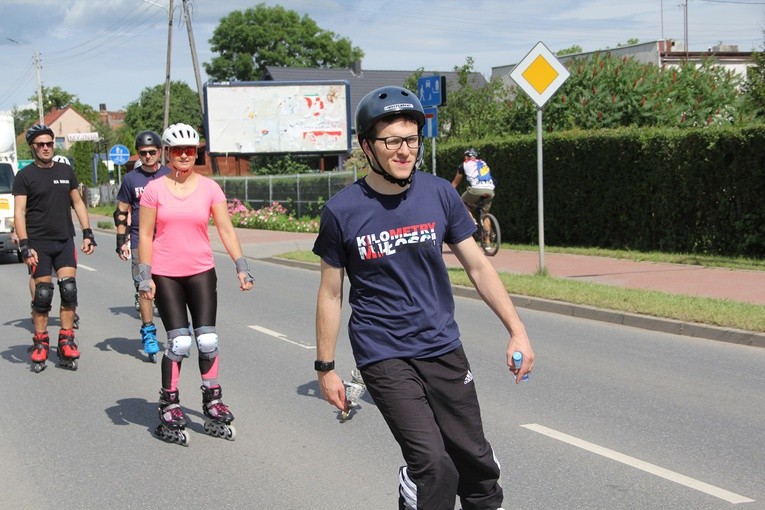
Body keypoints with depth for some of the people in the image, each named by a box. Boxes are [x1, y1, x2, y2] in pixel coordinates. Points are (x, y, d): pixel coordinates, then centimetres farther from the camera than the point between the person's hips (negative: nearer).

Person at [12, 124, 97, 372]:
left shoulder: (66, 171, 11)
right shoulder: (25, 176, -1)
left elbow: (78, 203, 16)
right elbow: (19, 213, -5)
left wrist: (88, 233, 8)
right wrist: (24, 246, -14)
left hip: (65, 240, 3)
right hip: (38, 243, -3)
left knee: (69, 289, -6)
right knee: (43, 293, -3)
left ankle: (66, 342, 1)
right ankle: (40, 343, 9)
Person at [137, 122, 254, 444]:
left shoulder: (209, 188, 2)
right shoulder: (155, 189, -1)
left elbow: (226, 229, 2)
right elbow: (145, 235, 0)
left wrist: (241, 266, -5)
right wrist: (145, 276, -5)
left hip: (201, 272, 2)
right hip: (166, 275, -2)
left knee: (207, 340, 0)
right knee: (179, 342, -7)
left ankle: (213, 404, 14)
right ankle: (169, 409, 8)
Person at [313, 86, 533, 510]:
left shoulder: (439, 194, -1)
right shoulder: (342, 211, -8)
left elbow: (477, 266, 5)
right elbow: (331, 293, 0)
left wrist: (516, 330, 0)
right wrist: (325, 367, 3)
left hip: (443, 348, 3)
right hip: (383, 356, -3)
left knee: (474, 459, 8)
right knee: (432, 465, -16)